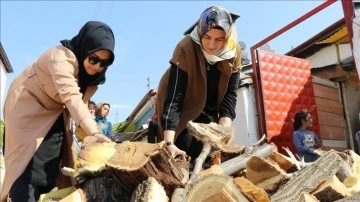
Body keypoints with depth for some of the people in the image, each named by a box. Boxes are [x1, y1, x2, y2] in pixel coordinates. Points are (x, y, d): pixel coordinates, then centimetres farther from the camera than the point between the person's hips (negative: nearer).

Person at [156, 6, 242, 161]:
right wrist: (169, 143, -43)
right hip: (182, 108, -3)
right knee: (188, 153, -13)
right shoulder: (186, 48, -31)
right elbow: (174, 97, -35)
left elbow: (230, 95, -17)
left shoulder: (234, 52, -19)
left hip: (209, 109, 4)